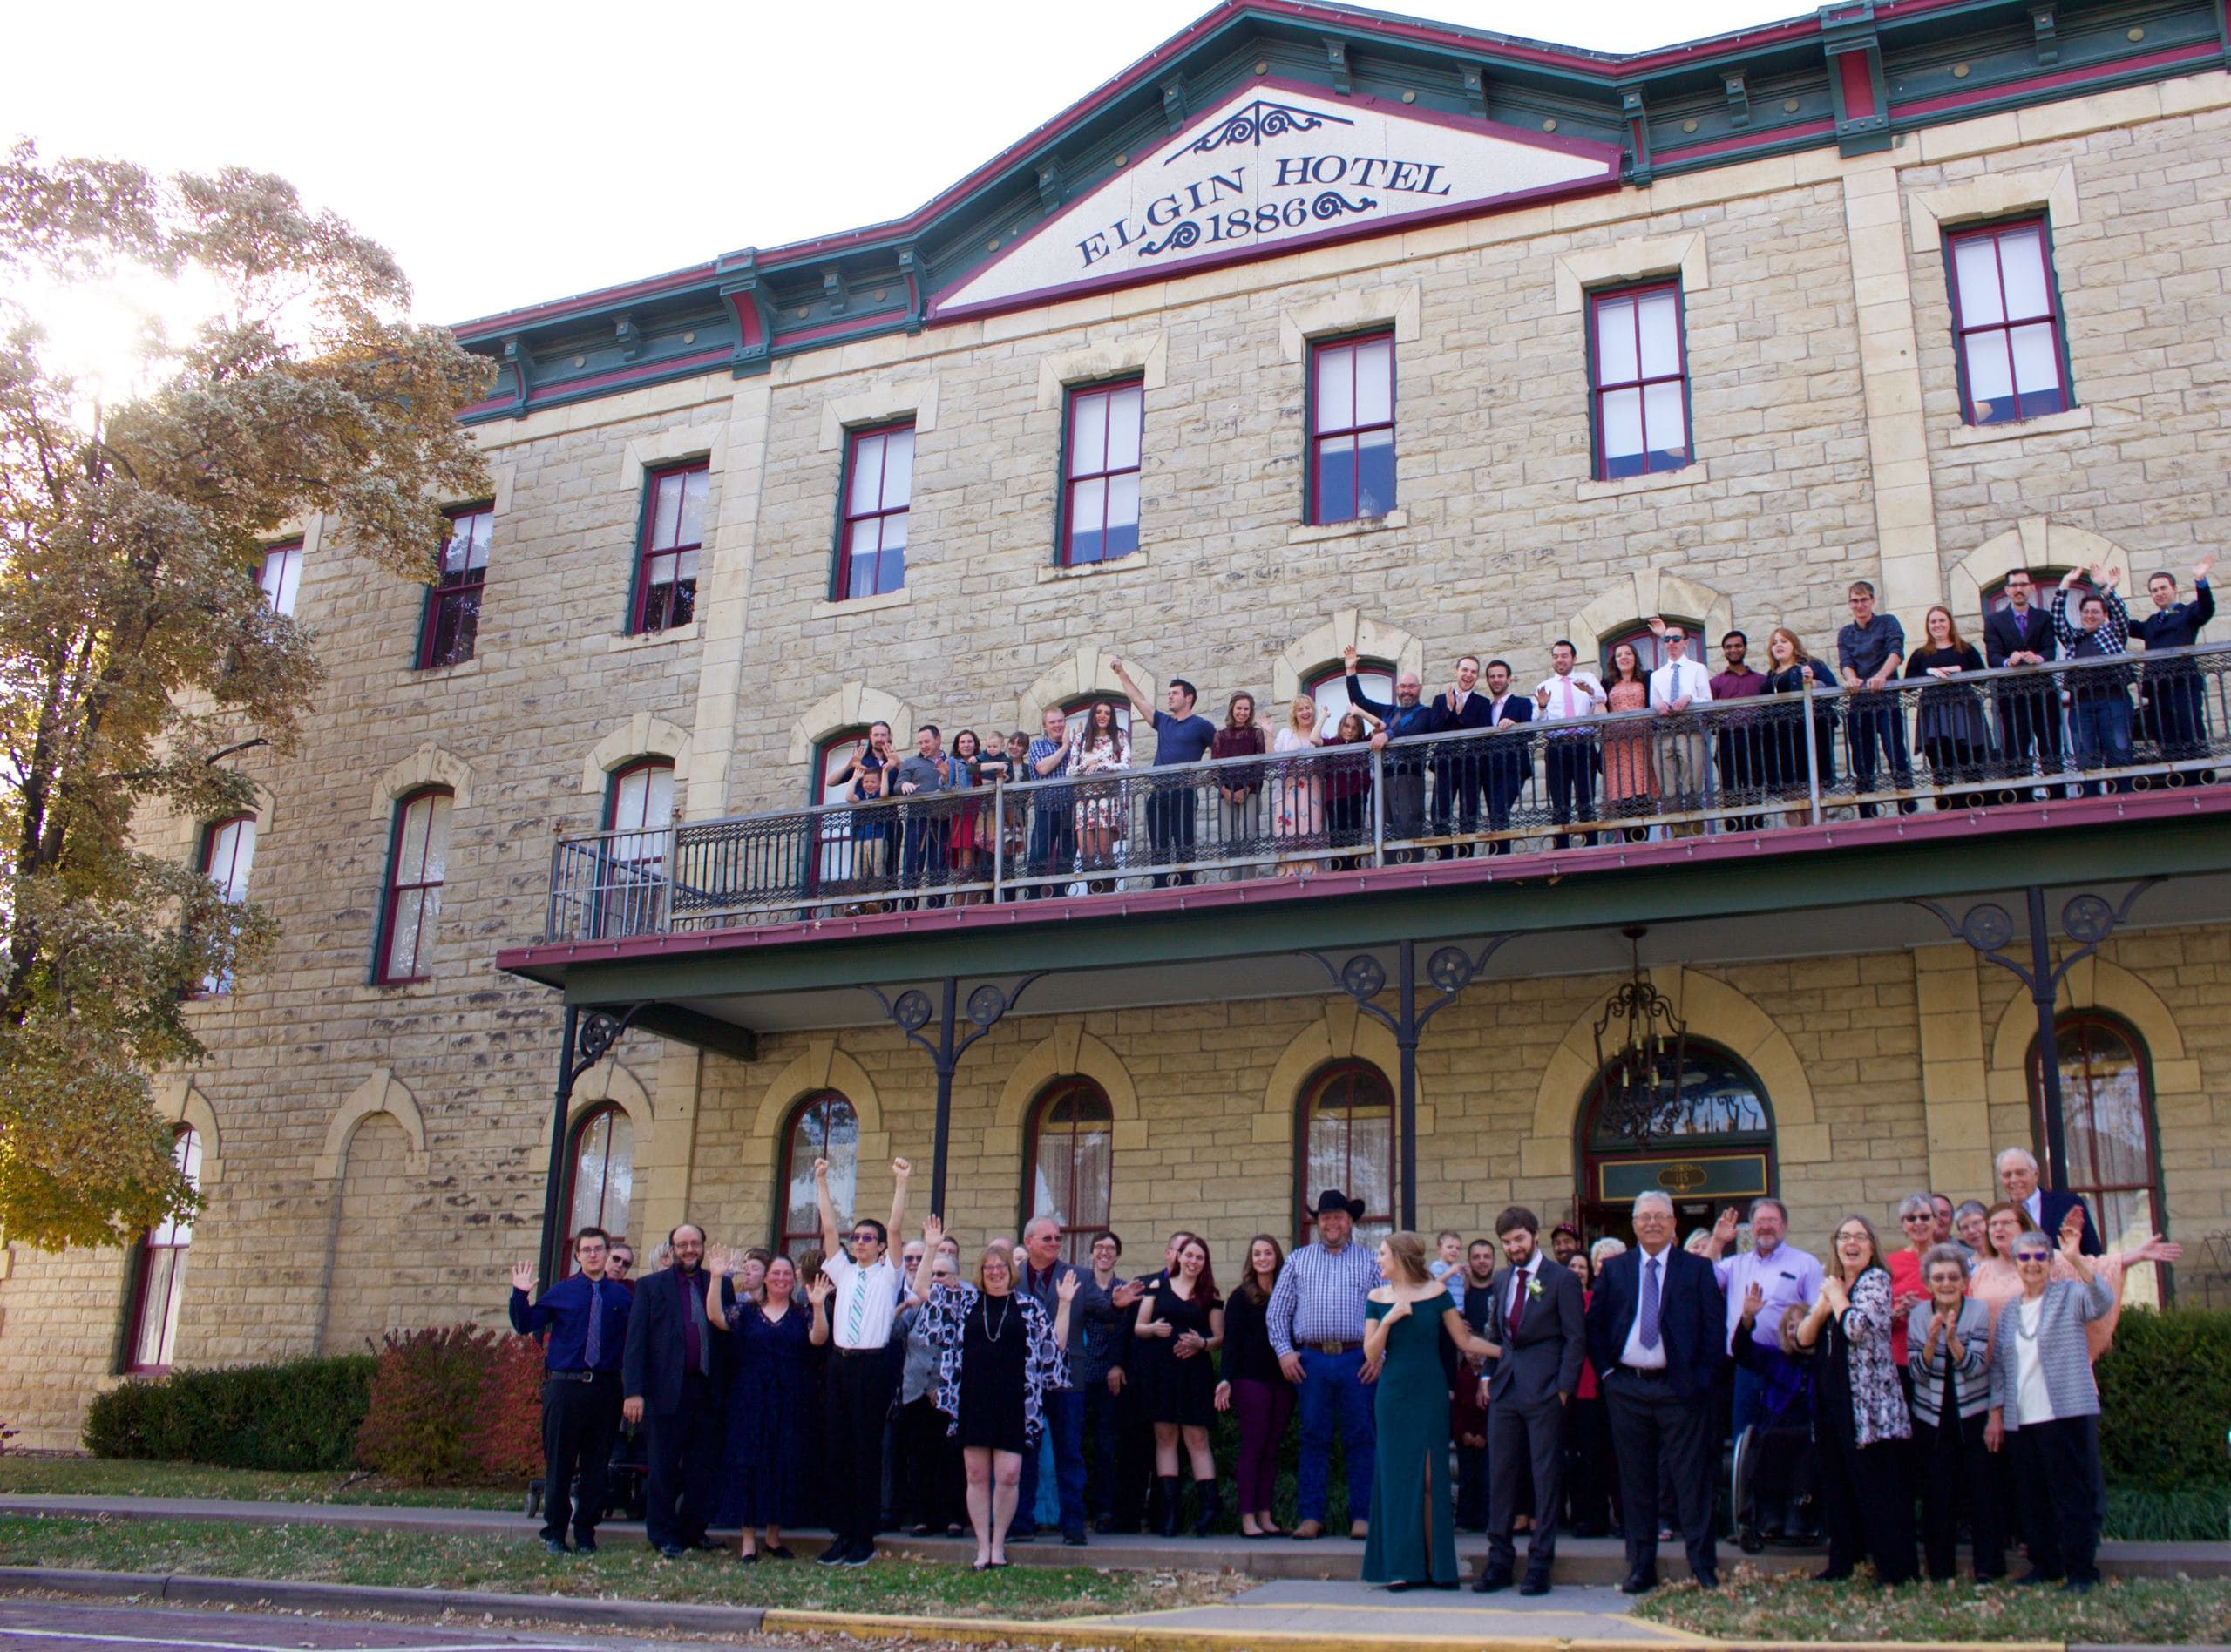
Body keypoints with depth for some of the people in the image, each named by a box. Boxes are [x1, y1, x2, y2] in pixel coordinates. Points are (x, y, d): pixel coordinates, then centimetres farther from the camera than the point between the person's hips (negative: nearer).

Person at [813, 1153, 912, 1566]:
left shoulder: (887, 1275, 5)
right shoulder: (843, 1271, 15)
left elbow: (895, 1228, -5)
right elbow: (829, 1228, 9)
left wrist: (902, 1184, -13)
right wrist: (821, 1182, 4)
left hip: (873, 1365, -4)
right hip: (840, 1362, 4)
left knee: (867, 1451, -1)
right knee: (838, 1450, 5)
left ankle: (865, 1538, 4)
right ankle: (841, 1534, 11)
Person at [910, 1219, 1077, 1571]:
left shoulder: (1028, 1306, 7)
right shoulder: (966, 1300, 9)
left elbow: (1055, 1345, 7)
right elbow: (922, 1288, 5)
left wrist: (1064, 1304, 0)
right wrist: (931, 1249, -1)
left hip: (1012, 1403, -1)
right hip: (973, 1400, 1)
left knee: (1008, 1475, -5)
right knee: (977, 1475, 5)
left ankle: (998, 1544, 11)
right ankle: (982, 1546, 14)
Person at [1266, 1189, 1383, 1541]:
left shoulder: (1370, 1262, 10)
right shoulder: (1298, 1260, 13)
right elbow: (1277, 1311, 11)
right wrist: (1284, 1351, 0)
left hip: (1357, 1361, -1)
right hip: (1311, 1361, 1)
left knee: (1359, 1439, 1)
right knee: (1313, 1439, 3)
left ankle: (1361, 1516, 8)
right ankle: (1310, 1516, 8)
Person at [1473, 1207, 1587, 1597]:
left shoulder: (1562, 1280, -4)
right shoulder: (1500, 1281, 14)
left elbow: (1576, 1338, -5)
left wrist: (1564, 1387, -11)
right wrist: (1487, 1376, 9)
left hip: (1544, 1391, -5)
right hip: (1504, 1390, 5)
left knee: (1547, 1477, 1)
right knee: (1500, 1475, 7)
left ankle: (1540, 1564, 8)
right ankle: (1499, 1561, 14)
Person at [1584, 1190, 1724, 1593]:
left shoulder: (1698, 1269, 4)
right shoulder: (1613, 1269, 9)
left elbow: (1715, 1326, 1)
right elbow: (1594, 1324, 12)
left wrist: (1703, 1377, -6)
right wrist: (1606, 1371, 2)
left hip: (1681, 1388, -2)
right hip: (1626, 1389, 2)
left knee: (1691, 1479, 0)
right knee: (1635, 1480, 7)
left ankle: (1703, 1567, 9)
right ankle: (1640, 1567, 14)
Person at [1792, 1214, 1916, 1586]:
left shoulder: (1876, 1279, -6)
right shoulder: (1829, 1283, 15)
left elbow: (1859, 1327, -22)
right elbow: (1804, 1339, 8)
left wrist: (1836, 1295, -7)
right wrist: (1823, 1303, -7)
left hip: (1869, 1400, -7)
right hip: (1831, 1398, 7)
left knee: (1877, 1485, -4)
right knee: (1835, 1483, 12)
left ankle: (1895, 1567, 2)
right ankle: (1841, 1561, 20)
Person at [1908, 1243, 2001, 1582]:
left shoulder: (1979, 1311, -5)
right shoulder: (1919, 1315, -1)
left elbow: (1977, 1366, -12)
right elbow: (1918, 1372, -6)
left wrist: (1951, 1338, -28)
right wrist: (1932, 1340, -22)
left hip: (1973, 1415, -1)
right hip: (1932, 1418, 1)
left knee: (1982, 1490, 1)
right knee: (1936, 1493, 2)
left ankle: (1988, 1566, 10)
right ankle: (1940, 1569, 11)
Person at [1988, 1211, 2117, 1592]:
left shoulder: (2069, 1295, 1)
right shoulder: (2008, 1311, 15)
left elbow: (2103, 1302, -22)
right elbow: (1999, 1367, 16)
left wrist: (2077, 1260, -33)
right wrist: (1996, 1414, 11)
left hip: (2068, 1413, -5)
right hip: (2022, 1419, 5)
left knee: (2073, 1496, -3)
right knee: (2034, 1498, 10)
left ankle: (2080, 1571, 3)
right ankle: (2044, 1565, 20)